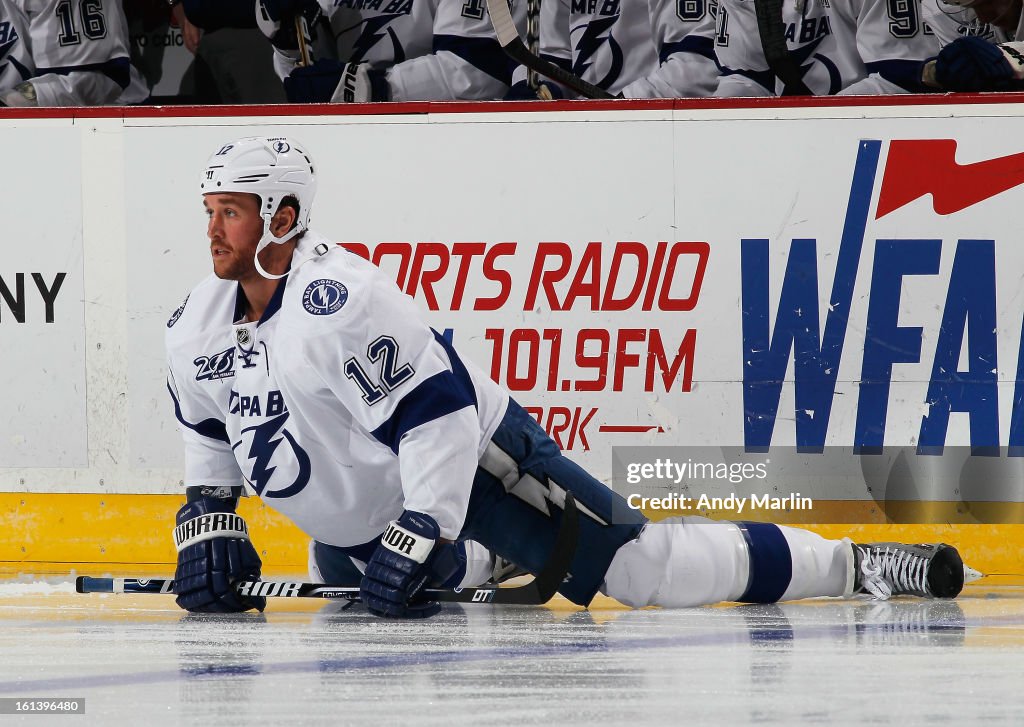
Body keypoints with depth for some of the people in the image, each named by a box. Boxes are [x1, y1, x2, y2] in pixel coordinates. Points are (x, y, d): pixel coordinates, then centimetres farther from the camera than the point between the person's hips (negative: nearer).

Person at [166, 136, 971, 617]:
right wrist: (207, 519, 5)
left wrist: (420, 536, -31)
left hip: (473, 462, -9)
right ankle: (488, 562, 40)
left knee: (646, 567, -15)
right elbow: (209, 430, 17)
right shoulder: (198, 326, -1)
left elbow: (438, 411, -30)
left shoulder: (340, 302, -28)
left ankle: (857, 567, -7)